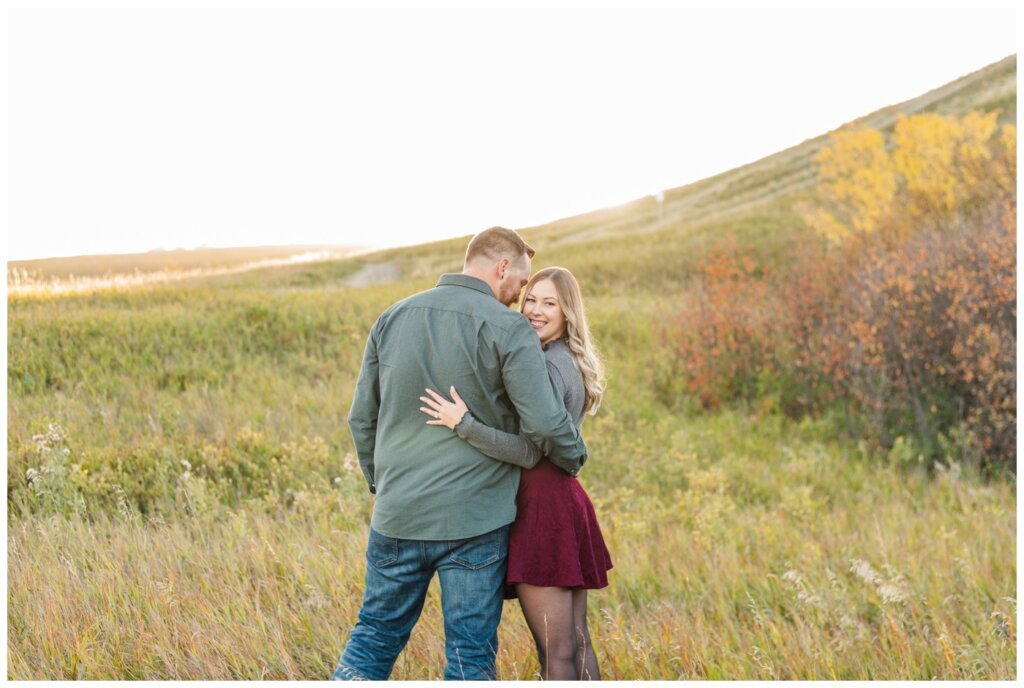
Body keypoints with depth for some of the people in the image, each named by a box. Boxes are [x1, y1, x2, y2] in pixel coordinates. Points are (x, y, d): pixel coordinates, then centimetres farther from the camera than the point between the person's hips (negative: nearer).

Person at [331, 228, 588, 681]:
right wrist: (574, 458, 6)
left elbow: (362, 417, 11)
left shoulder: (393, 318, 7)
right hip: (475, 518, -4)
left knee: (373, 639, 16)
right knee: (470, 655, 7)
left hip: (397, 514, 4)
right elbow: (544, 422, -14)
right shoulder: (508, 329, -10)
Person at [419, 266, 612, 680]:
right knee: (576, 641, 15)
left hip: (541, 507, -10)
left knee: (555, 652, -4)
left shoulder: (547, 367, -15)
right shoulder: (573, 364, 15)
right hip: (568, 502, 10)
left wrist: (464, 424, -29)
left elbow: (529, 453, -22)